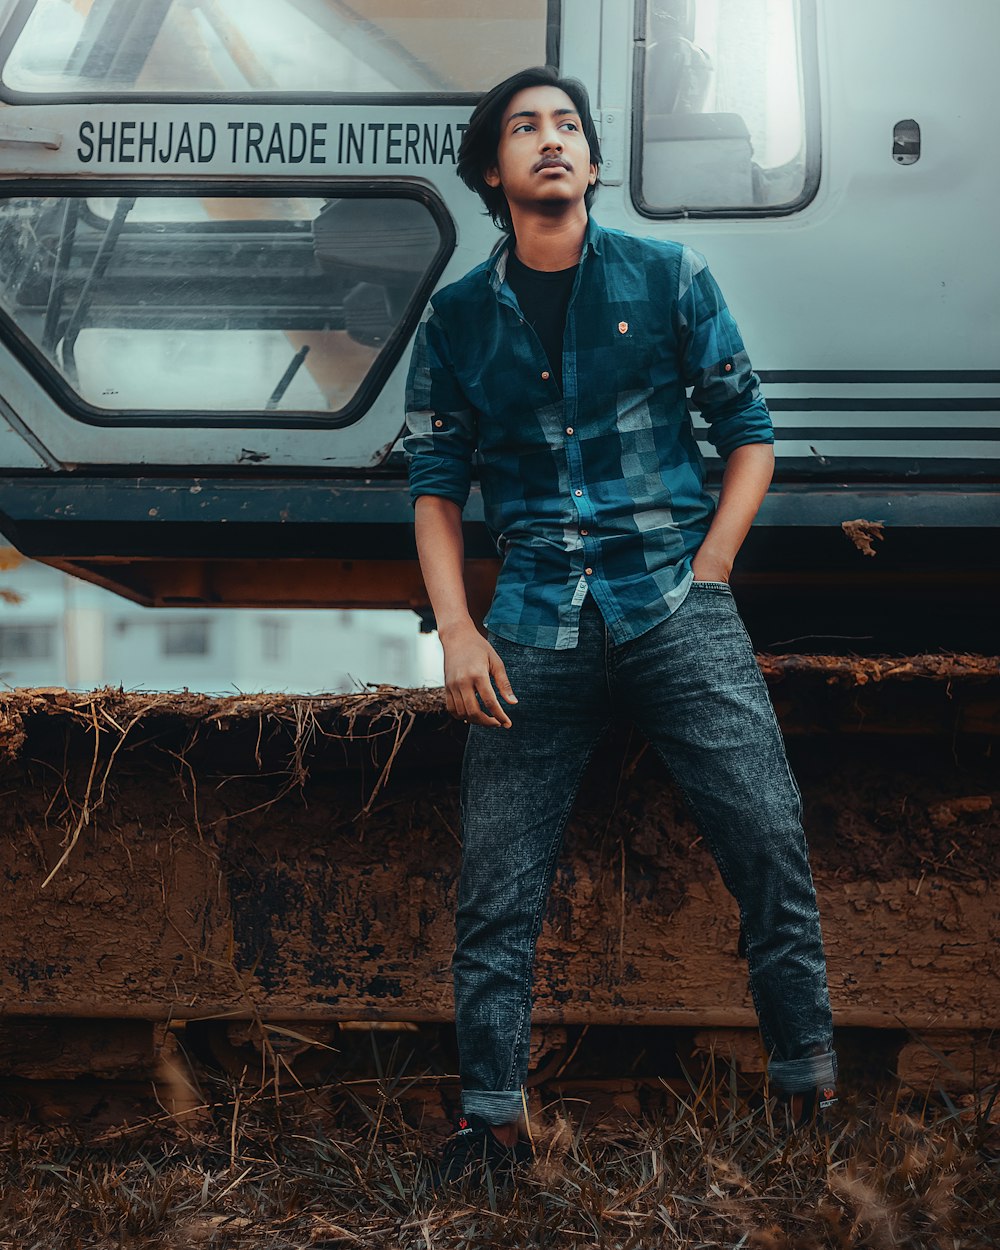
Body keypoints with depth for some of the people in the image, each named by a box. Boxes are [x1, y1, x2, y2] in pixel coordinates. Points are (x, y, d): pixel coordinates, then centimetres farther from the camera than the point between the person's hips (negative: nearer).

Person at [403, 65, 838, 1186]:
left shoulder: (667, 278, 8)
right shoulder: (459, 318, 11)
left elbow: (749, 431, 10)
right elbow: (436, 485, 12)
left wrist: (706, 575, 0)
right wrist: (456, 632, 0)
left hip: (674, 606, -1)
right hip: (536, 626, 1)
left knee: (769, 839, -8)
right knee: (495, 884, 0)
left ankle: (811, 1085, 7)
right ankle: (491, 1118, 11)